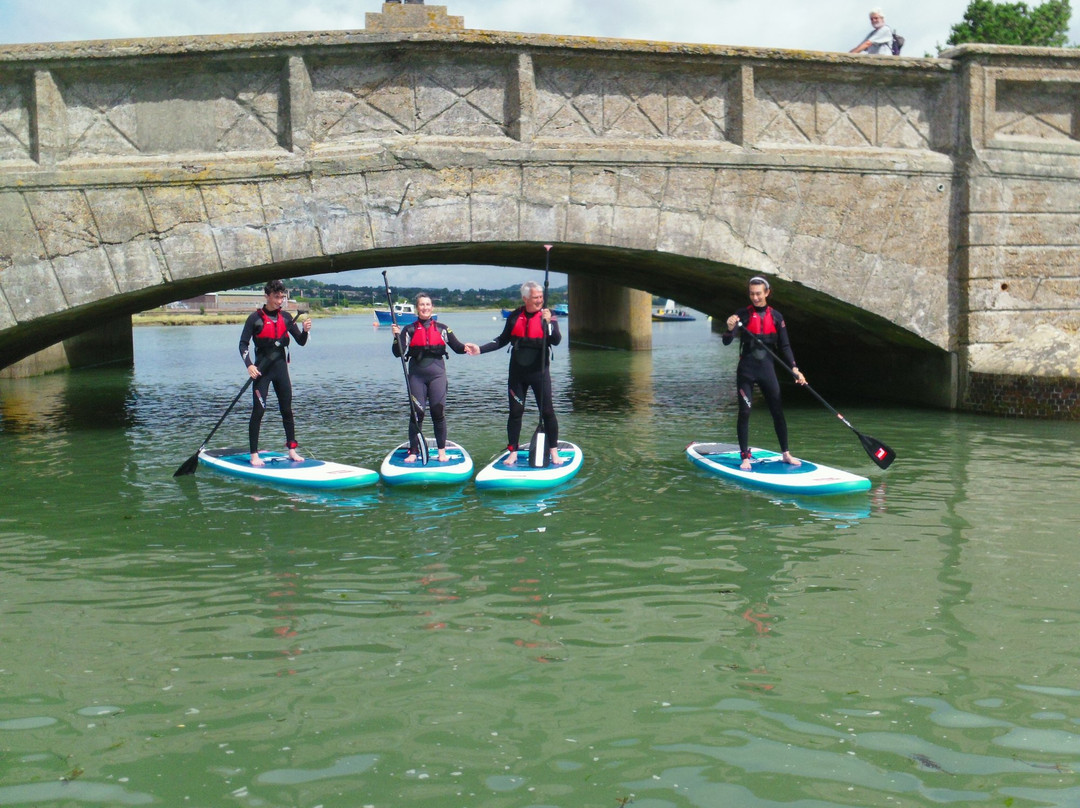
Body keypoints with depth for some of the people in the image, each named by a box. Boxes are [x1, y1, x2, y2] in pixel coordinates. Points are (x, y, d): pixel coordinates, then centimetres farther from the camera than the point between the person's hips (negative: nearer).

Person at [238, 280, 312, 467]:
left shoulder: (285, 317, 6)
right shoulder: (255, 318, -6)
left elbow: (301, 342, 5)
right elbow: (243, 344, -6)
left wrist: (305, 331, -16)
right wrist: (249, 365, -20)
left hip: (281, 367, 4)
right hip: (262, 369, -4)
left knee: (287, 410, 8)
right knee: (258, 410, -6)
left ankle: (292, 450, 16)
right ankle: (254, 455, -2)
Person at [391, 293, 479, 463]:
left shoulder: (442, 328, 9)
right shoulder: (409, 330, 6)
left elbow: (457, 347, 8)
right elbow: (398, 353, -2)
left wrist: (465, 348, -14)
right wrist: (397, 337, -18)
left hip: (437, 374, 0)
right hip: (416, 375, 0)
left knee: (438, 412, -3)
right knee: (416, 413, -1)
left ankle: (442, 452, 4)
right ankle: (413, 452, 4)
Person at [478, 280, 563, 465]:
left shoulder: (547, 316, -4)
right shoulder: (514, 317, 3)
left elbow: (556, 340, -17)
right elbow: (503, 340, 13)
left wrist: (548, 322, -31)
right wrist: (480, 349, 5)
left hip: (539, 371, -2)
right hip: (517, 372, 2)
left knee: (547, 411, -2)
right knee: (515, 412, 5)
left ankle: (554, 452, 9)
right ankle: (513, 452, 14)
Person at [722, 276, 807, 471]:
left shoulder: (776, 317, 4)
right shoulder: (742, 315, -4)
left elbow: (784, 346, 6)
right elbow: (726, 342, -11)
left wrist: (794, 369, -5)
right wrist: (730, 329, -33)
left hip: (767, 369, 2)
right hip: (746, 370, -2)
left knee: (777, 411, 5)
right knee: (744, 412, -4)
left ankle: (786, 454, 17)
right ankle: (745, 457, 3)